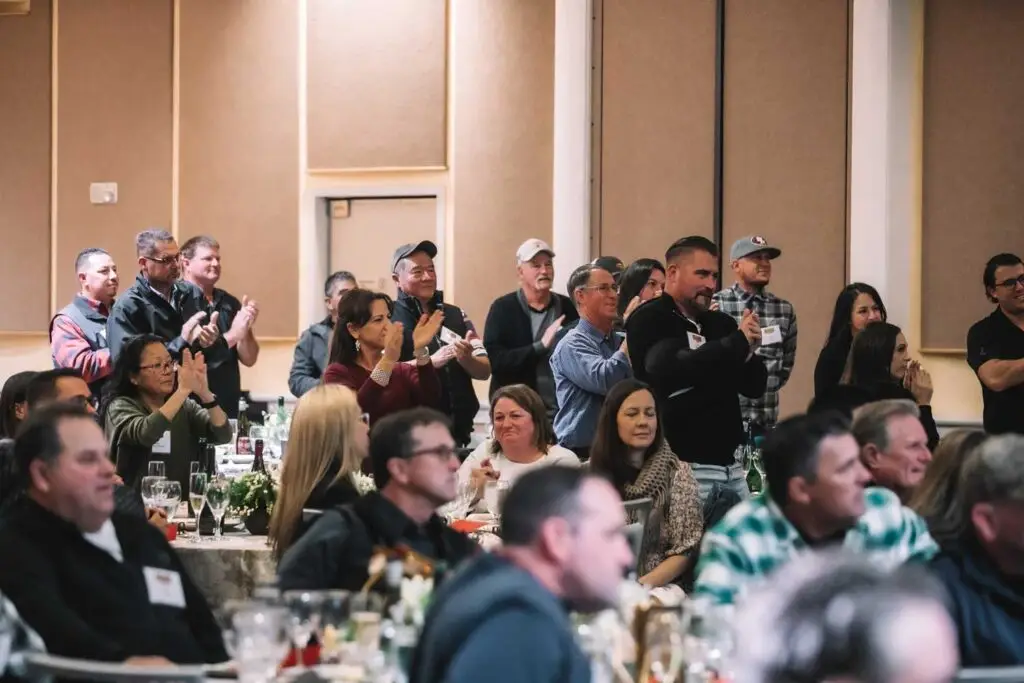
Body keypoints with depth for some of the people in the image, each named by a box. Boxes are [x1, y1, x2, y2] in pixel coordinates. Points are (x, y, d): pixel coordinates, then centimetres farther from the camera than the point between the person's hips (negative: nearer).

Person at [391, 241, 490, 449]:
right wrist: (430, 362, -23)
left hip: (458, 431, 5)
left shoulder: (456, 315, 13)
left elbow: (485, 370, 11)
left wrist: (466, 359, -10)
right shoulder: (389, 319, -3)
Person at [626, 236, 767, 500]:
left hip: (730, 464, 6)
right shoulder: (648, 321, -4)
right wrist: (738, 341, -17)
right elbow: (672, 369, -23)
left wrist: (749, 349, -8)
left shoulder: (721, 323, 14)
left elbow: (755, 386, 13)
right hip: (685, 467, -6)